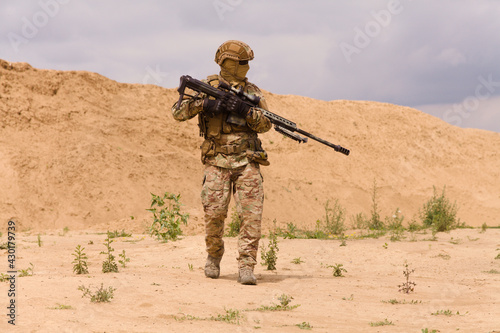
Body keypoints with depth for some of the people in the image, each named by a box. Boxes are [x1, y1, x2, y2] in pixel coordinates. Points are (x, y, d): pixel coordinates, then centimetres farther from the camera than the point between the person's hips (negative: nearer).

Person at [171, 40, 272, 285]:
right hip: (217, 161, -1)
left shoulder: (252, 92, 10)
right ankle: (214, 256, 22)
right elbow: (178, 112, -2)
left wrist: (244, 110, -16)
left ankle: (246, 267, -8)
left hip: (247, 161, 1)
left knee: (252, 214, -10)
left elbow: (265, 124, 0)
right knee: (214, 212, -5)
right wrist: (204, 104, -15)